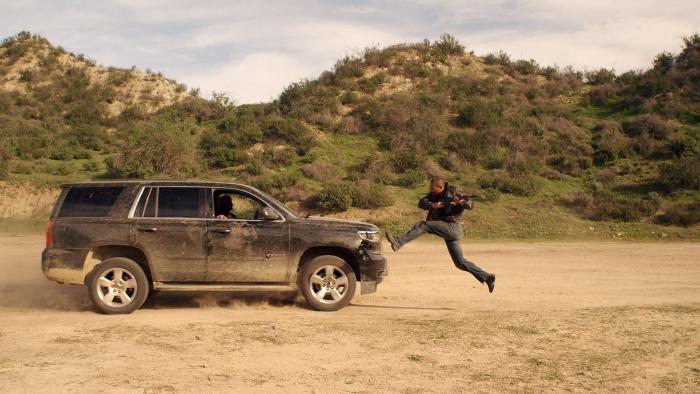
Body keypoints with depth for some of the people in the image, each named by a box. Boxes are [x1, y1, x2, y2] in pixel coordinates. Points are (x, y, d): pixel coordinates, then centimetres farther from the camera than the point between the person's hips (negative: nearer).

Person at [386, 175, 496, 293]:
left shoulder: (453, 191, -5)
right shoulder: (433, 194, 12)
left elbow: (471, 204, -10)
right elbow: (421, 203, -1)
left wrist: (460, 202, -30)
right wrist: (432, 205, -20)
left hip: (453, 227, -8)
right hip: (448, 231, 8)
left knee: (422, 225, -22)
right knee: (460, 262, 9)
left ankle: (398, 242, -32)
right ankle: (487, 278, 16)